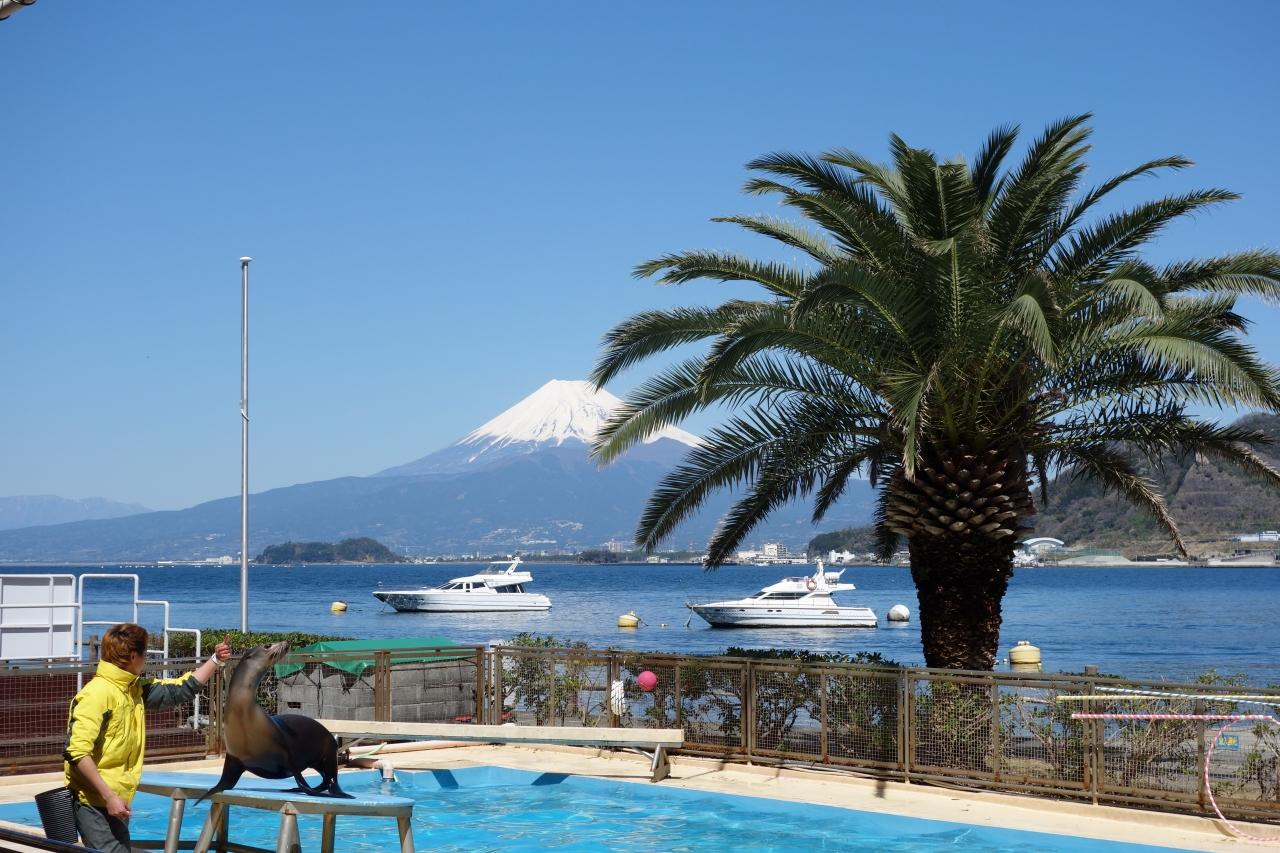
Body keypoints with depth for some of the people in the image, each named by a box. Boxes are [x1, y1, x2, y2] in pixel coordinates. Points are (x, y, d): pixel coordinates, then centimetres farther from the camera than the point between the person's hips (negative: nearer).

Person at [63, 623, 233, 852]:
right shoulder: (97, 694, -17)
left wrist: (216, 661, 20)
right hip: (94, 805, -9)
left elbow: (180, 690, 23)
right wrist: (109, 797, -24)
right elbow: (77, 753, -22)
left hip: (116, 803, 9)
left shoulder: (136, 689, 10)